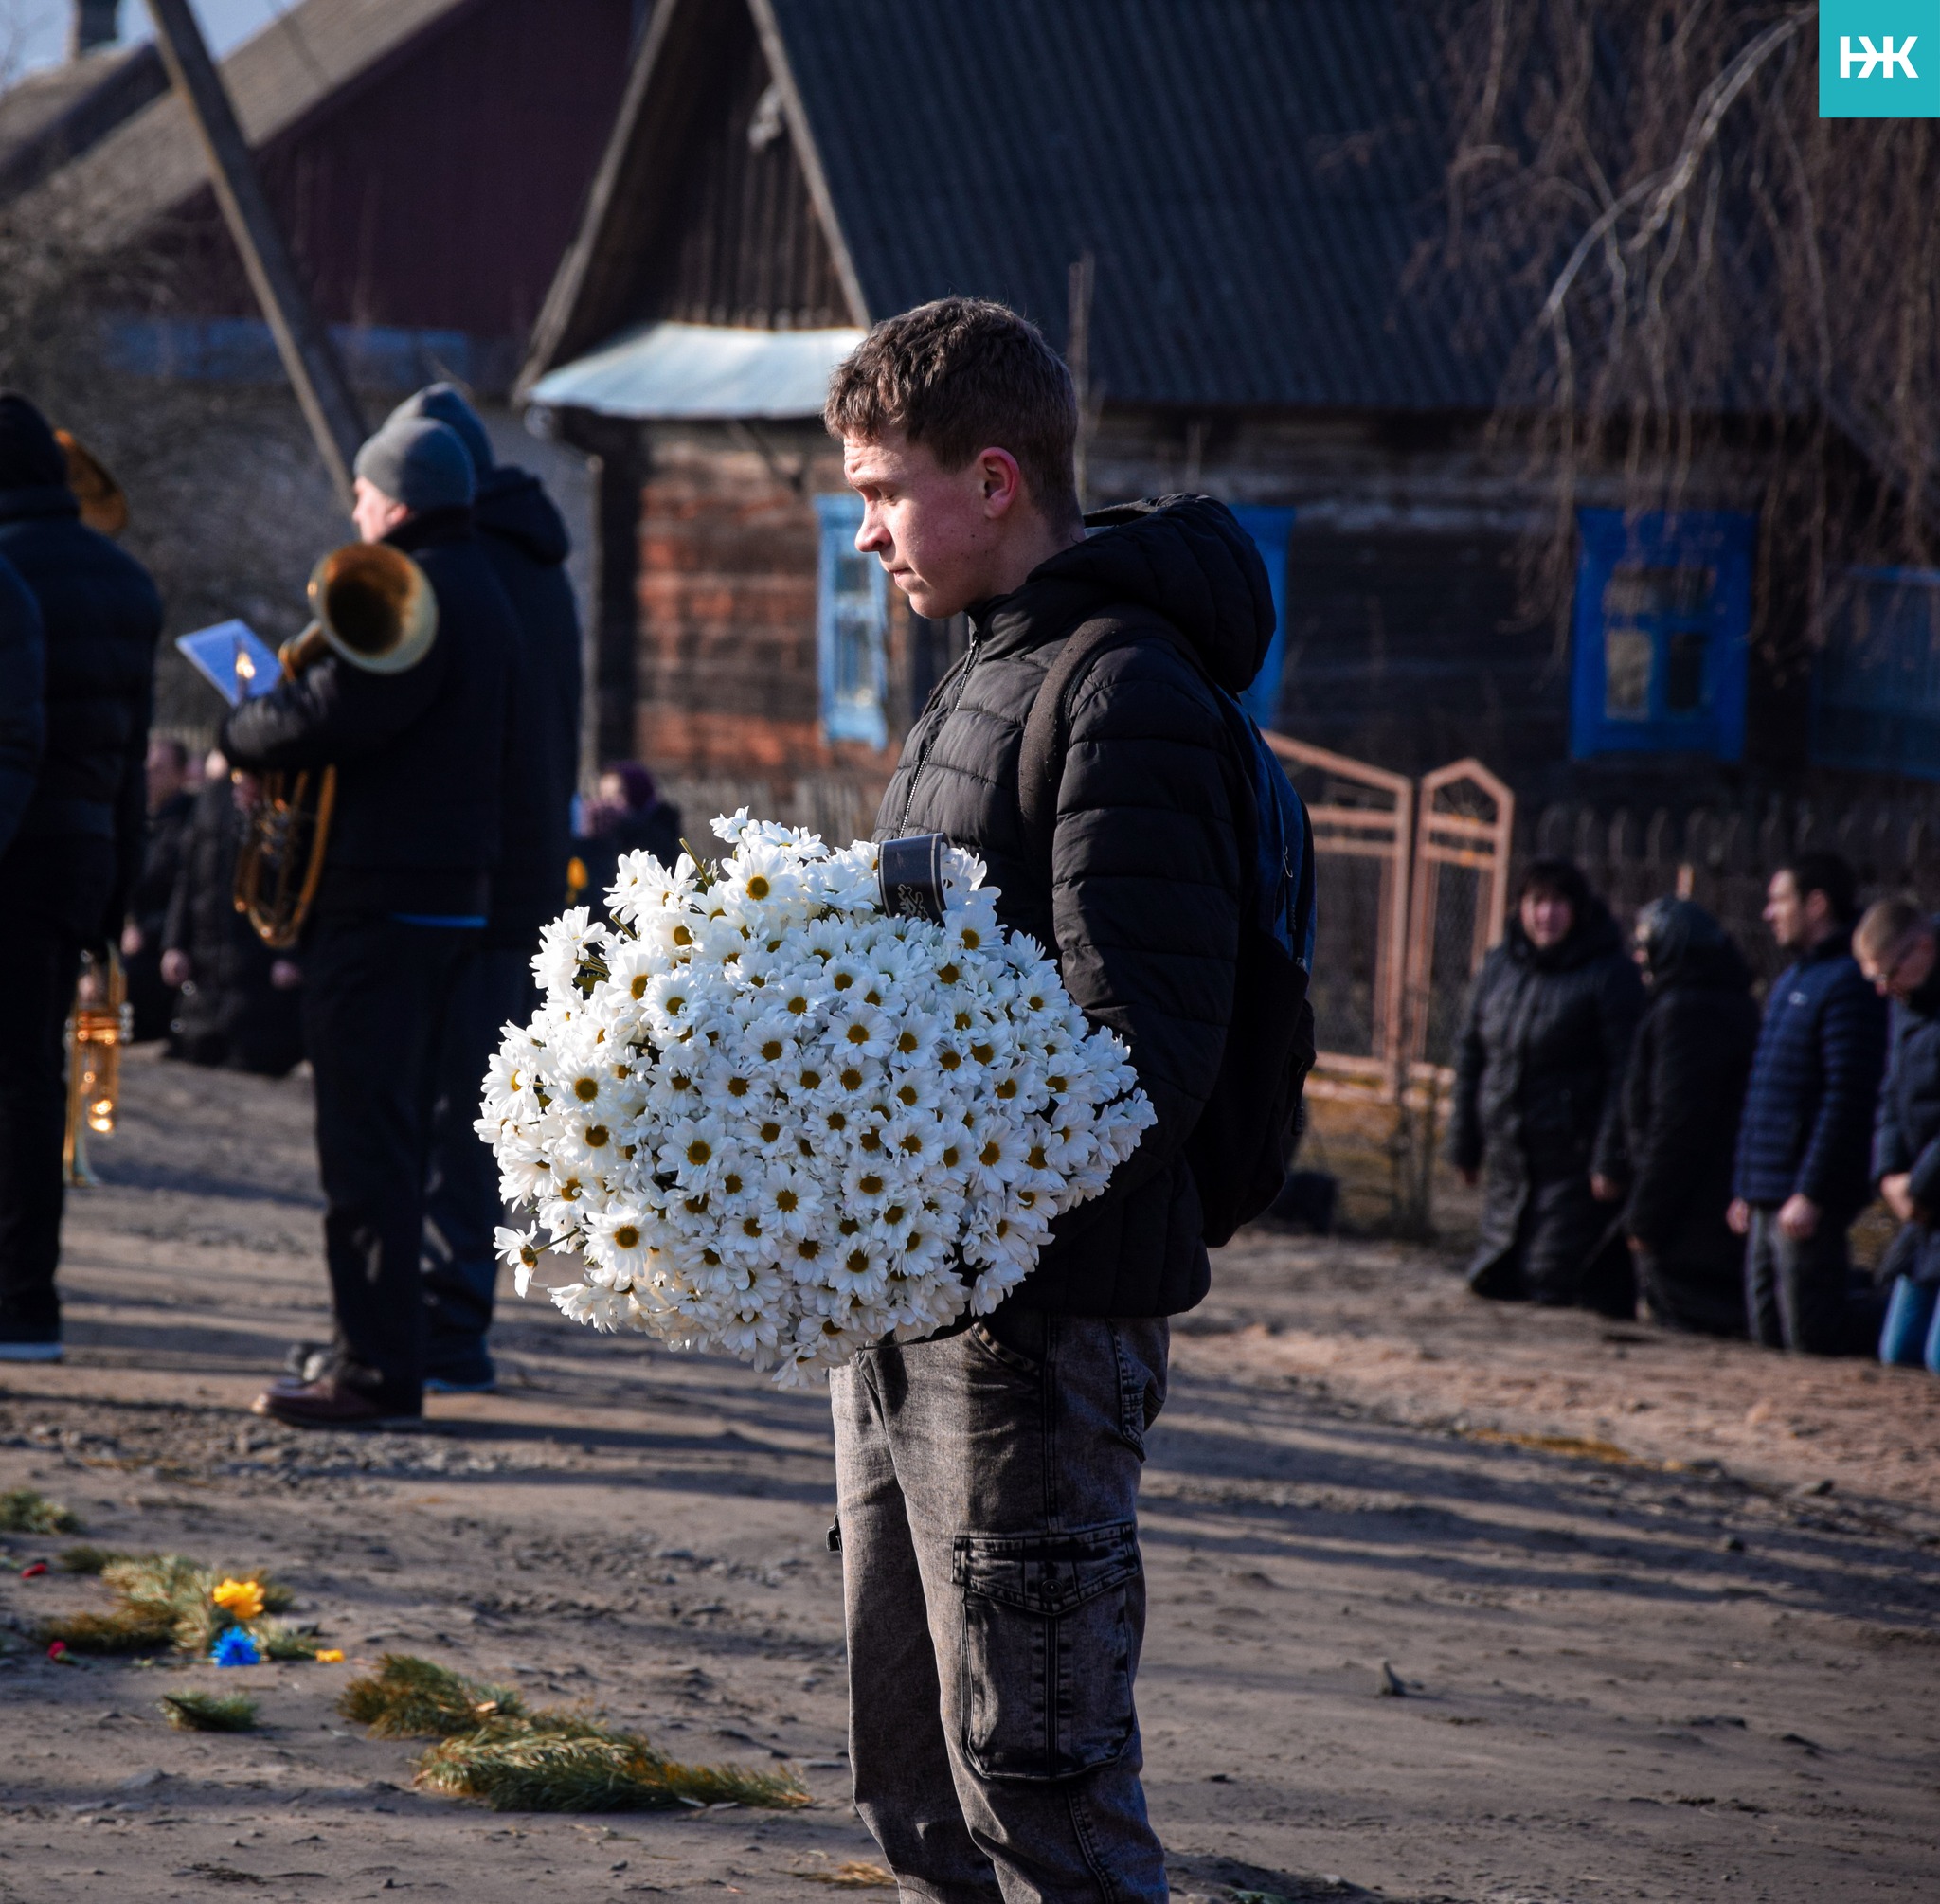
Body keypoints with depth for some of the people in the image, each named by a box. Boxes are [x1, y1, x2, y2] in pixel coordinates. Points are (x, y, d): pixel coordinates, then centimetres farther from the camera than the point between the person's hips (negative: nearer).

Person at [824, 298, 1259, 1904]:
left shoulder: (1128, 700, -13)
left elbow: (1141, 1047, -22)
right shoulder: (981, 682, 19)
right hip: (911, 1313, 10)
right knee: (913, 1770, 14)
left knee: (1035, 1771, -8)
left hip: (1042, 1312, -10)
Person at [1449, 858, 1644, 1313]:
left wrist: (1610, 1160, -16)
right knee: (1491, 1282, 10)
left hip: (1574, 1162, -6)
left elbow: (1624, 1071, -12)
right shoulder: (1498, 968, 8)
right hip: (1509, 1157, 7)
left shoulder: (1610, 975, -10)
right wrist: (1464, 1143, 12)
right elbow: (1470, 1055, 15)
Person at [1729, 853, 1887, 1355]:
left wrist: (1811, 1194, -22)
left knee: (1812, 1334, -9)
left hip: (1807, 1200, -10)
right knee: (1768, 1331, 10)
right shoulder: (1788, 983, 18)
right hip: (1767, 1198, 10)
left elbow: (1847, 1099, -20)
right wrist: (1744, 1187, 20)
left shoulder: (1849, 983, -13)